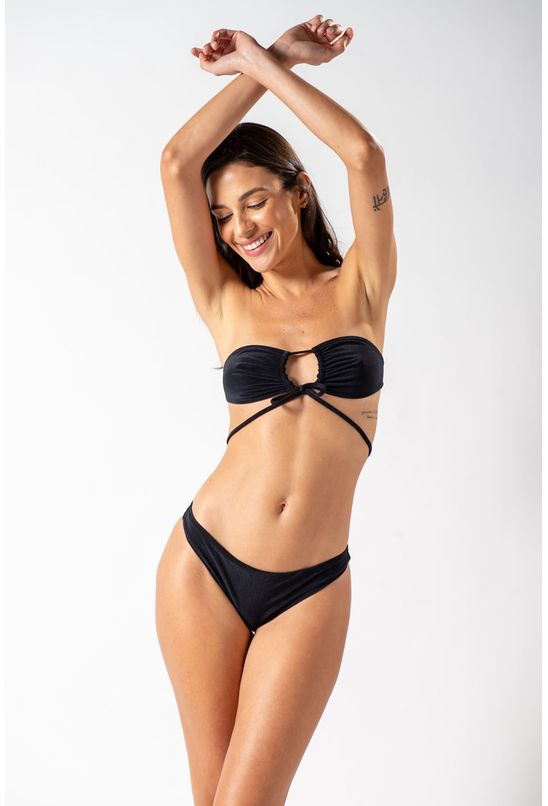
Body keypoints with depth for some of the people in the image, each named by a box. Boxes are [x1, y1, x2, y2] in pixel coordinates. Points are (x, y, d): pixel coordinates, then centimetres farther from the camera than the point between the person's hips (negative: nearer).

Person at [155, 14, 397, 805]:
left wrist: (263, 64, -1)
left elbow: (366, 156, -9)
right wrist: (273, 58, 4)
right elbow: (177, 162, -2)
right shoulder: (226, 303, 7)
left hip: (309, 589, -1)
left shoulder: (362, 287, 6)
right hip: (205, 563, 2)